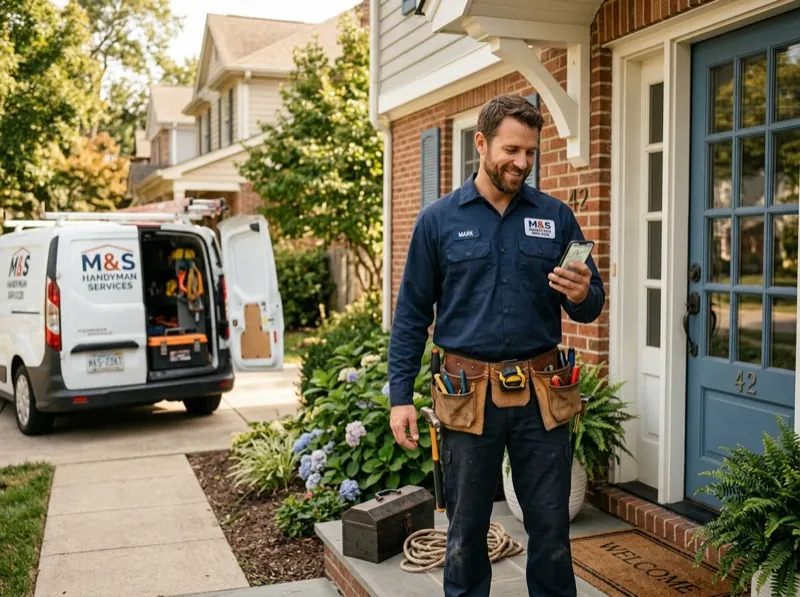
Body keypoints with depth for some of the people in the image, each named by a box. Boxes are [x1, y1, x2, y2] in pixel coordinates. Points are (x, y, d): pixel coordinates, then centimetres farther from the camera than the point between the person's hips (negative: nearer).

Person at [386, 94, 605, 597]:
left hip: (541, 393, 1)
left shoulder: (556, 217, 4)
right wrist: (401, 396, -2)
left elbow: (591, 305, 7)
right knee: (466, 532, 12)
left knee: (551, 528, 10)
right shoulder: (439, 220, 1)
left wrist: (582, 296, -17)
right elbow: (412, 315, 3)